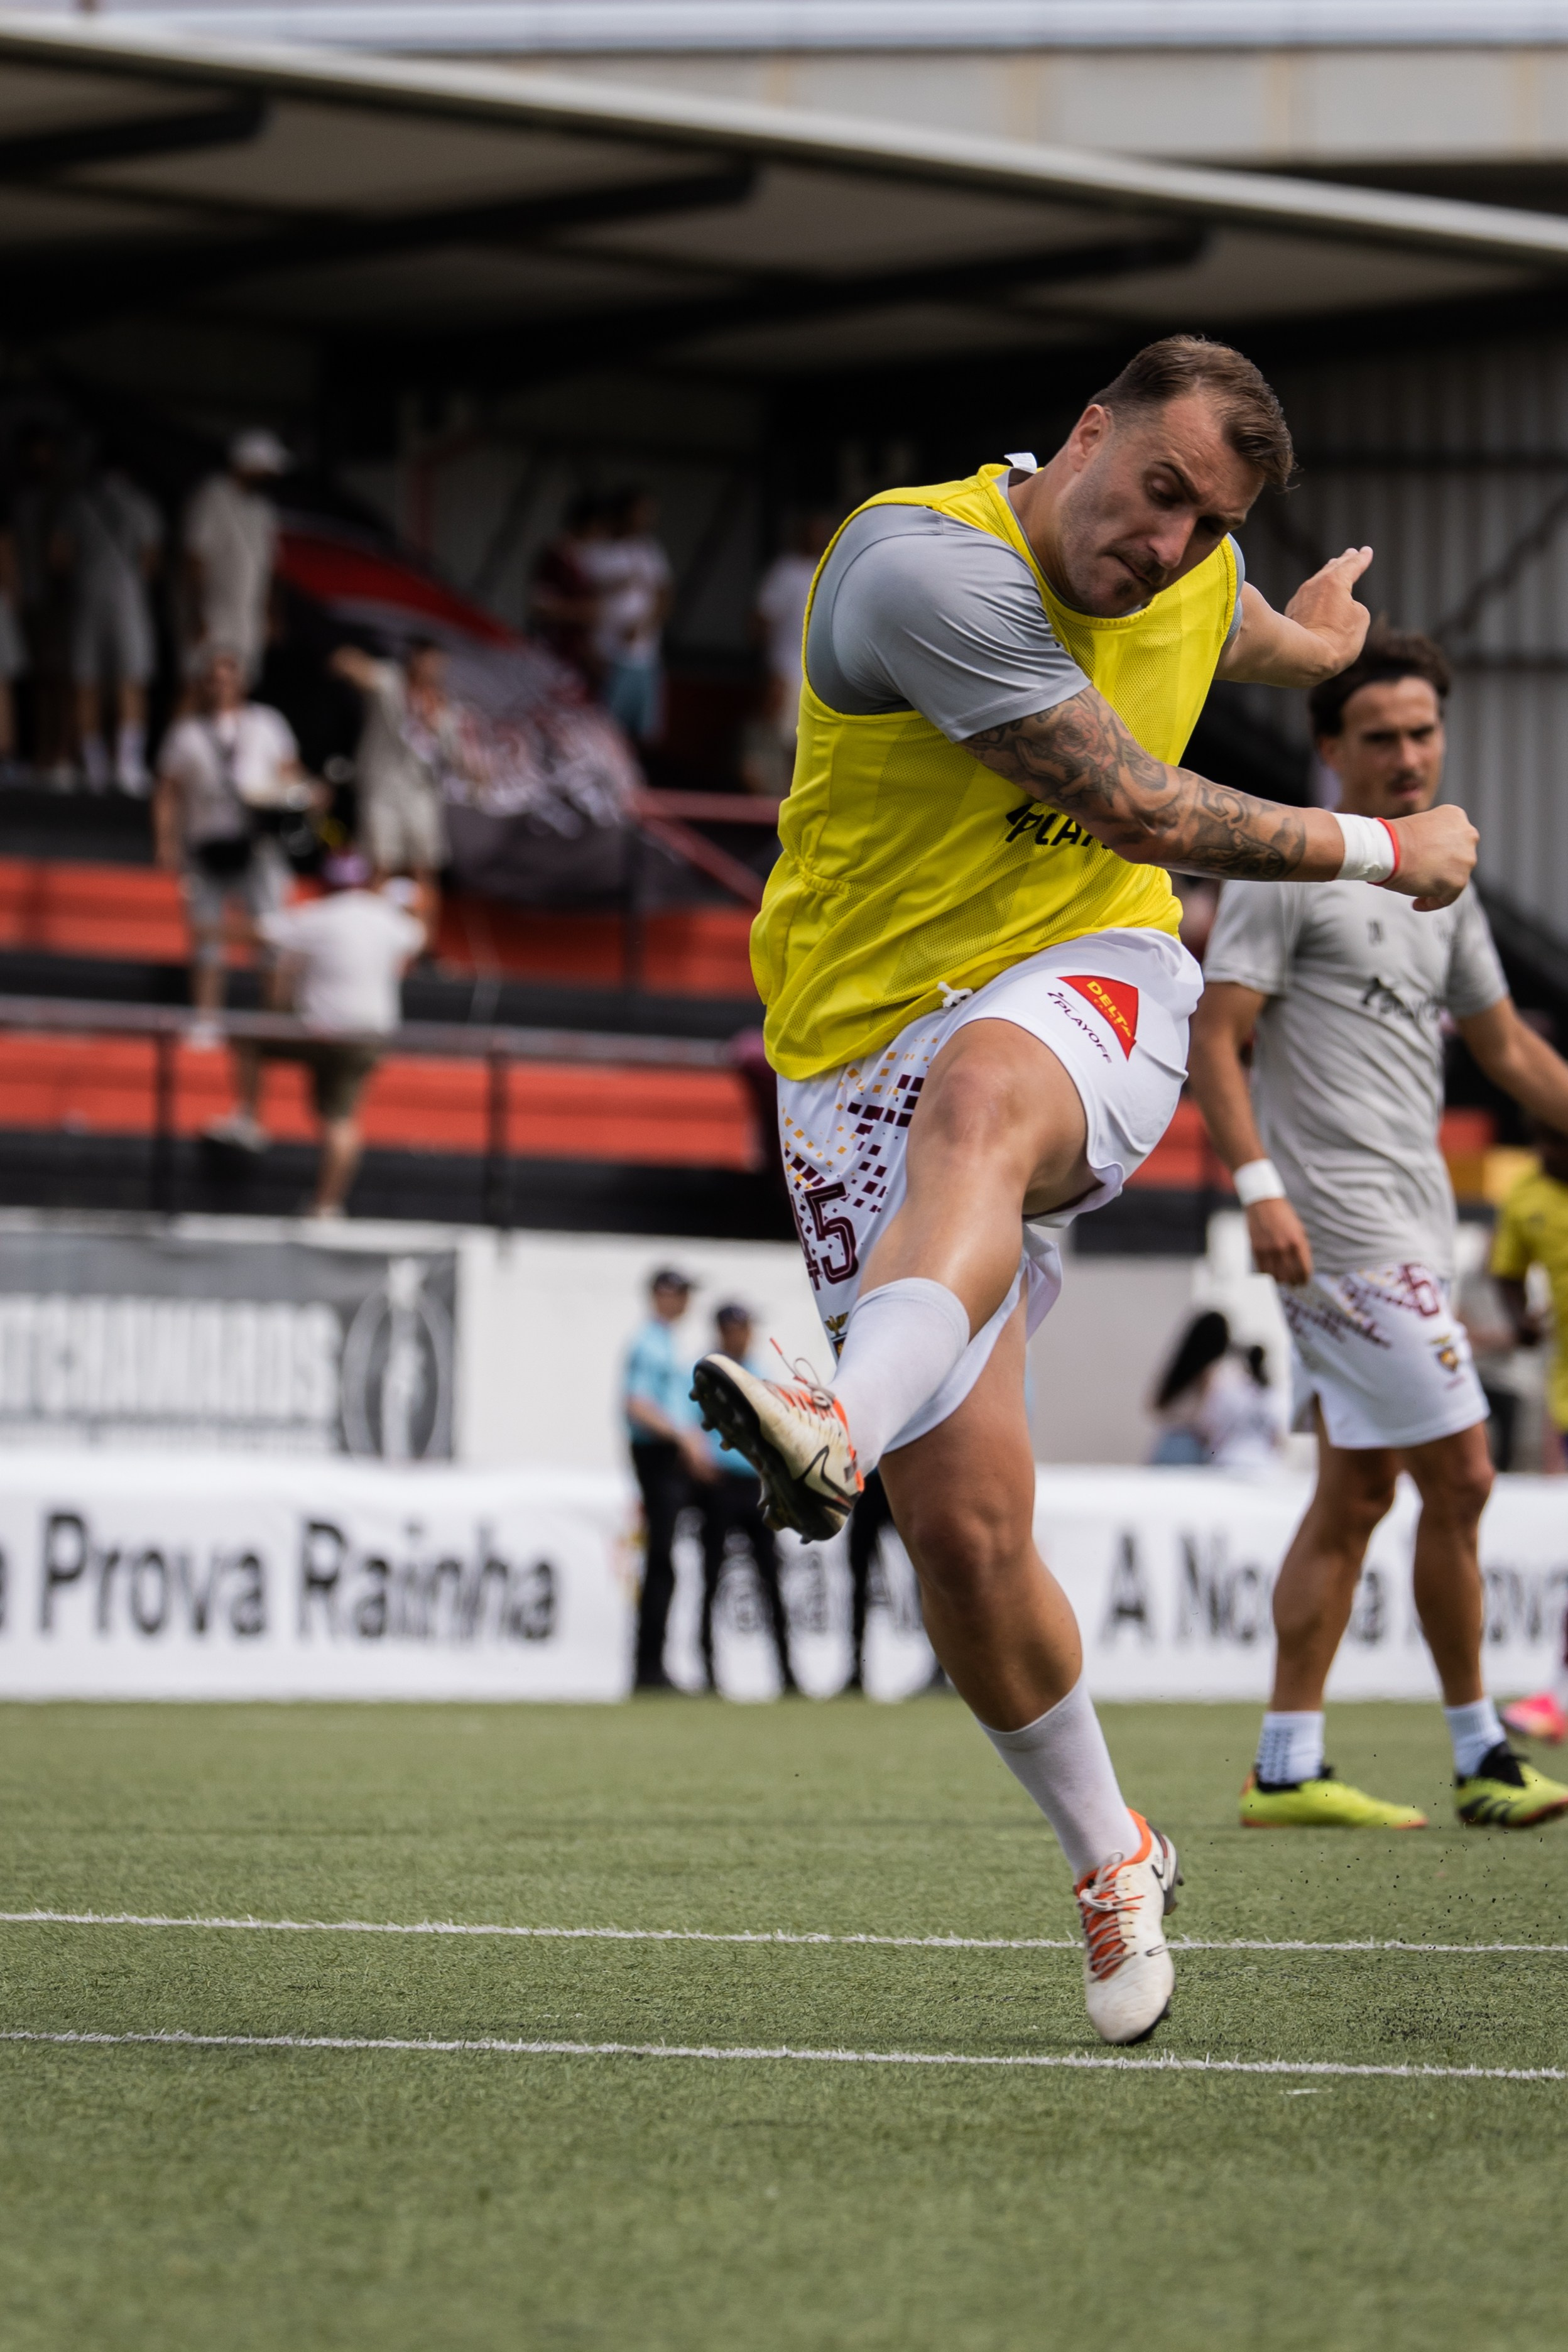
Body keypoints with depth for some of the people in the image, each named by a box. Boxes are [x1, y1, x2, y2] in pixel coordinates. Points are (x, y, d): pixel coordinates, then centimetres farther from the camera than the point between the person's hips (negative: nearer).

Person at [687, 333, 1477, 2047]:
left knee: (979, 1101, -38)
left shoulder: (1194, 579, 6)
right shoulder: (929, 562, -18)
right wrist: (1381, 853, -4)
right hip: (871, 1048, -2)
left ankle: (841, 1428, -64)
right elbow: (1144, 813, -18)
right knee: (963, 1522, -10)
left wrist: (1312, 639, 58)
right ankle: (1112, 1859, 13)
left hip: (1089, 987, 3)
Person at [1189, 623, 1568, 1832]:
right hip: (1335, 1223, -8)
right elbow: (1215, 1033, -11)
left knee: (1356, 1492, 7)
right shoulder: (1286, 869, -7)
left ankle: (1288, 1767, 10)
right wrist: (1260, 1185, -20)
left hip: (1411, 1221, 8)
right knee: (1458, 1473, -9)